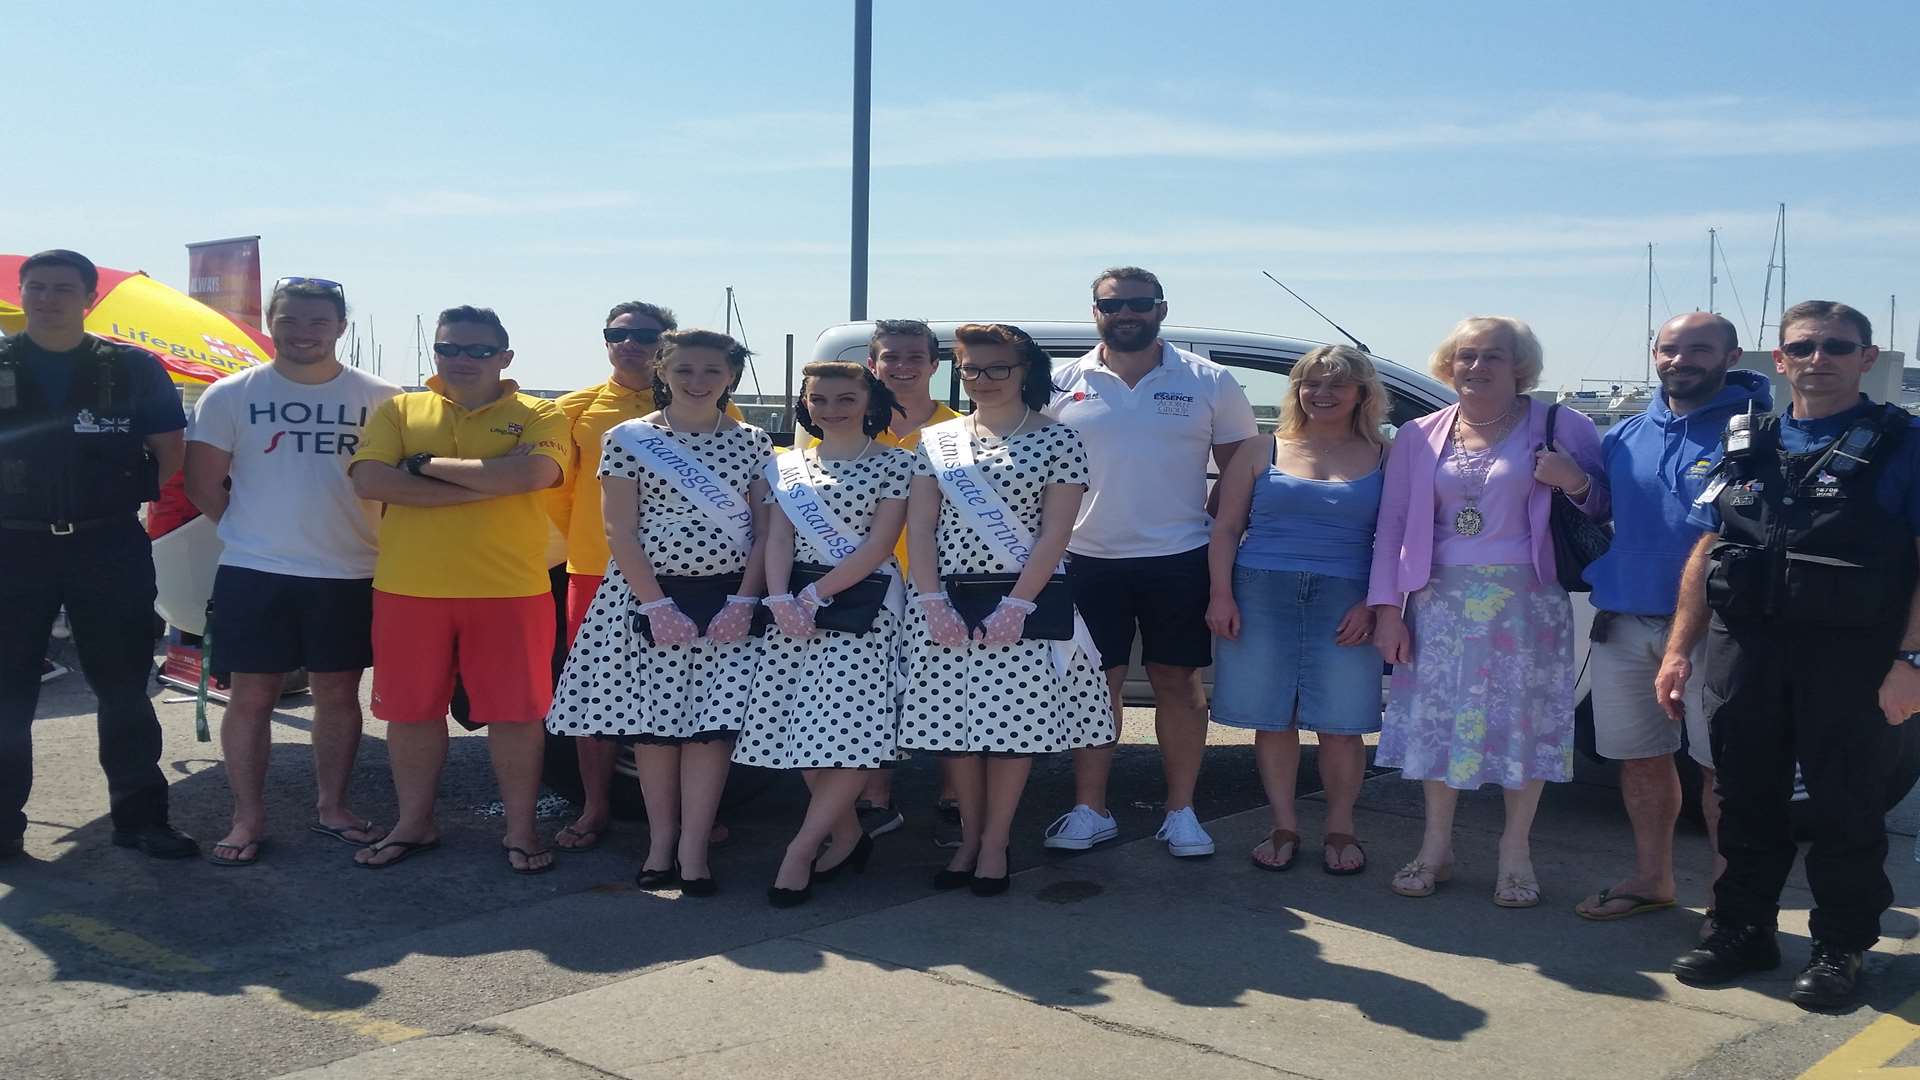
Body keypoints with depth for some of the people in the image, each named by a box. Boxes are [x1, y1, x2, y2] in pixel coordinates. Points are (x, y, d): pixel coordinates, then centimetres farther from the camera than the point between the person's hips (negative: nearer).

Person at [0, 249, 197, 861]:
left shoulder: (133, 369, 3)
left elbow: (170, 454, 8)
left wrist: (134, 497, 1)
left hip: (111, 548, -1)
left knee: (123, 689, 5)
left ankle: (139, 817, 14)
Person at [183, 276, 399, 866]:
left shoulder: (381, 398, 0)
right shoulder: (230, 395, 0)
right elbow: (203, 484, 4)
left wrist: (365, 536, -1)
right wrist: (259, 533, 3)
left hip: (349, 575, 1)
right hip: (253, 573, 0)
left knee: (338, 694, 9)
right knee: (251, 696, 4)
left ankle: (331, 807, 24)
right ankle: (248, 818, 15)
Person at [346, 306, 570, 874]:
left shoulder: (537, 416, 1)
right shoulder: (399, 411, 7)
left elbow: (533, 472, -19)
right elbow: (369, 480, -9)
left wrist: (428, 464, -13)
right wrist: (488, 481, -14)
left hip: (509, 591, -2)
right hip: (409, 590, 2)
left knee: (515, 712, 4)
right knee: (412, 710, 11)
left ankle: (520, 828, 20)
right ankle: (415, 823, 29)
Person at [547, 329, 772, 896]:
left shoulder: (752, 443, 5)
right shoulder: (629, 439, 0)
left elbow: (765, 532, 3)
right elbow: (620, 533, -4)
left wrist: (744, 601, -9)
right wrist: (656, 604, -13)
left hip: (730, 599, 1)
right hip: (649, 595, 0)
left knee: (713, 721, -3)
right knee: (652, 721, 4)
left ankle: (693, 848, 4)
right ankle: (661, 842, 17)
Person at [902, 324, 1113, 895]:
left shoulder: (1057, 439, -1)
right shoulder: (937, 440, 10)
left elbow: (1054, 533, -7)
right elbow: (919, 528, 4)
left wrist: (1016, 606, -15)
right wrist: (933, 601, -8)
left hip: (1025, 602, -3)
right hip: (947, 603, 3)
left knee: (1014, 722, -1)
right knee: (955, 721, 7)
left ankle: (994, 843, 14)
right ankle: (967, 837, 22)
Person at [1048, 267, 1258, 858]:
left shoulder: (1209, 382, 1)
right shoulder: (1065, 384, 3)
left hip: (1179, 559, -1)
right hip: (1088, 560, 1)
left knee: (1177, 683, 6)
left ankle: (1180, 811, 18)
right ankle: (1089, 811, 17)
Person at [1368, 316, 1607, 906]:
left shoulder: (1562, 429, 3)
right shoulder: (1419, 436, 8)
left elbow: (1603, 508, 6)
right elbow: (1393, 523, 6)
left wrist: (1576, 483, -16)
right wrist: (1387, 607, 0)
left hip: (1527, 602, -2)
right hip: (1441, 599, 2)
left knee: (1523, 720, 1)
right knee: (1437, 719, 5)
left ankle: (1515, 852, 18)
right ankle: (1435, 847, 20)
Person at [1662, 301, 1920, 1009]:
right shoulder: (1745, 447, 11)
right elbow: (1706, 555, 13)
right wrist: (1678, 651, 7)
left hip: (1852, 660, -4)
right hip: (1746, 655, 4)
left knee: (1847, 812, 5)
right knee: (1746, 801, 12)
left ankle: (1839, 949, 20)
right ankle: (1742, 931, 26)